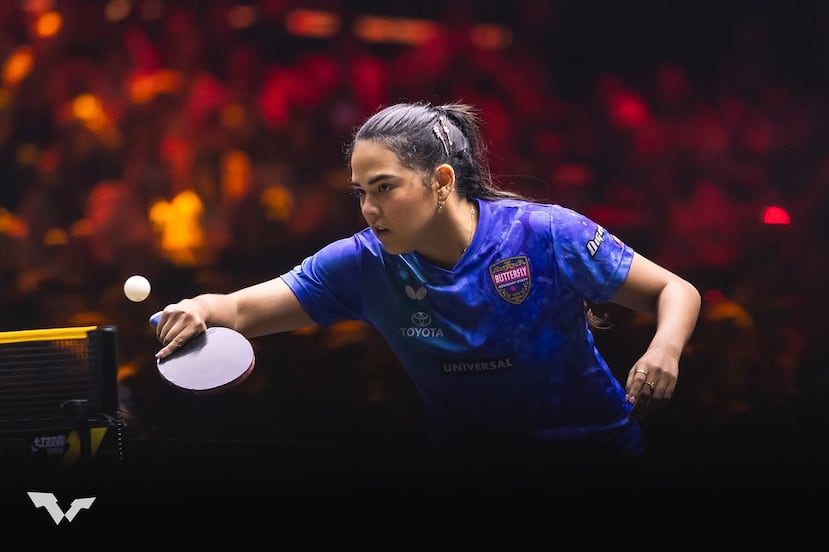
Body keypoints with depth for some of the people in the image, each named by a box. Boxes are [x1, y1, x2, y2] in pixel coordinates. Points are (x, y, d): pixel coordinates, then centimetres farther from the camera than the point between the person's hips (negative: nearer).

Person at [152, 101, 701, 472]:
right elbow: (240, 310, -9)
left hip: (596, 448, -3)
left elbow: (675, 291, -11)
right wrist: (201, 309, -33)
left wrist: (664, 351, -33)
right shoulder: (364, 263, -11)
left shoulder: (548, 235, -19)